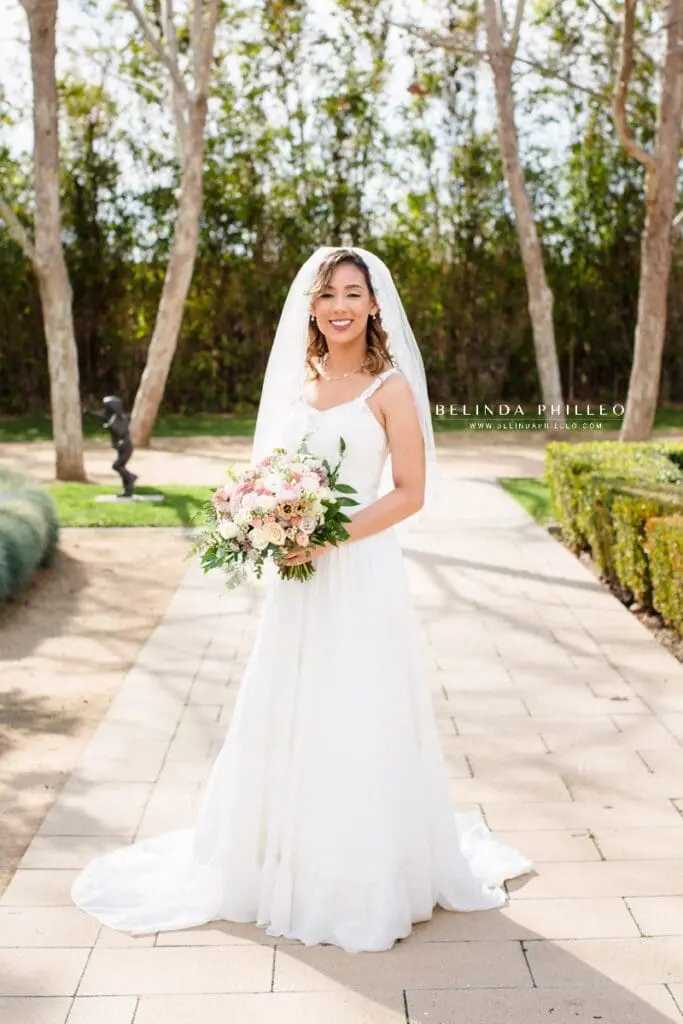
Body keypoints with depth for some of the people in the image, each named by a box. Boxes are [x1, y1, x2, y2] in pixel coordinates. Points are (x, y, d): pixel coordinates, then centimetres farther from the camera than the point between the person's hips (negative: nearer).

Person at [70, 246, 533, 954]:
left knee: (357, 724, 2)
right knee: (287, 722, 12)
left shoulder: (390, 388, -5)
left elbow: (411, 493, -8)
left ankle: (366, 880, 20)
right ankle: (291, 864, 31)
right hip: (296, 580, 6)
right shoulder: (296, 382, 11)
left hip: (361, 575, -5)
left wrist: (331, 535, -18)